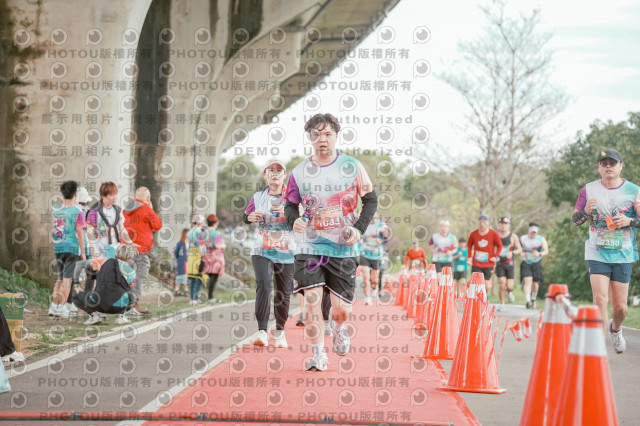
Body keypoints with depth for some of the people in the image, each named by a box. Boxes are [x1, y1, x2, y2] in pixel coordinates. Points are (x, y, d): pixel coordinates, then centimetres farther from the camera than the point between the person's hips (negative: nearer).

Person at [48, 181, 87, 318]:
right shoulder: (77, 211, -10)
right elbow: (80, 233, -10)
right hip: (72, 247, -5)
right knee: (67, 278, -1)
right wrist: (83, 253, -4)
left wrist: (63, 201, 22)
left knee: (60, 278, 16)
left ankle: (53, 306, 15)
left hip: (58, 247, 5)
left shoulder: (56, 209, 4)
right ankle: (62, 307, -3)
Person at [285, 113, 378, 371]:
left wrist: (359, 228, -7)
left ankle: (337, 327, 36)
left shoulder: (352, 166, -1)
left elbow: (371, 200, 7)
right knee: (312, 302, -11)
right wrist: (294, 220, -11)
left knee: (342, 309, 0)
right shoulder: (300, 172, 1)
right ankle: (319, 354, 4)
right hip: (310, 248, 0)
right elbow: (290, 204, 12)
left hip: (344, 250, 0)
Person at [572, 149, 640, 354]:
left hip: (623, 254, 1)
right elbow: (574, 219, 8)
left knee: (620, 306, 4)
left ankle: (615, 328, 38)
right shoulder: (589, 189, 4)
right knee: (600, 299, -16)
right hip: (597, 254, 0)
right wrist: (585, 211, -13)